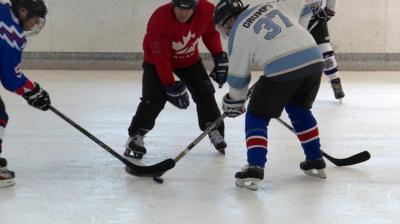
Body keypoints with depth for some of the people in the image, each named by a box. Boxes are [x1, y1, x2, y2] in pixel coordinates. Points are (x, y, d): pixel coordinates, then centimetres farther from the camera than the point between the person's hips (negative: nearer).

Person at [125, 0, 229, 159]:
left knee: (204, 93, 2)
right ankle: (135, 137, -7)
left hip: (190, 59, 4)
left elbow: (211, 33, -1)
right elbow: (160, 57, -31)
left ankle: (215, 132, 19)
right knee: (154, 98, -17)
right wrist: (170, 85, -28)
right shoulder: (159, 19, -36)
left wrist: (219, 57, -6)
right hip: (157, 61, -4)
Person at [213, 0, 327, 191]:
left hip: (282, 69, -6)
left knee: (257, 117, 11)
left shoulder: (237, 35, 9)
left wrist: (234, 102, 30)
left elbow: (238, 76, 14)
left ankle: (254, 170, -2)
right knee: (299, 110, 29)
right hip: (314, 60, 6)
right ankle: (315, 162, 32)